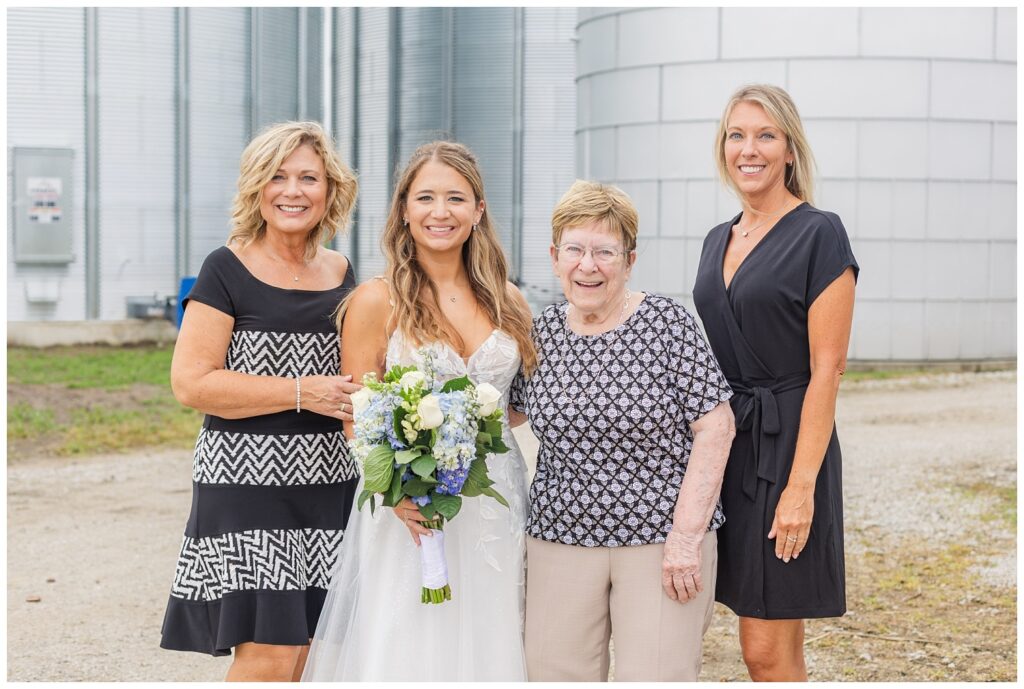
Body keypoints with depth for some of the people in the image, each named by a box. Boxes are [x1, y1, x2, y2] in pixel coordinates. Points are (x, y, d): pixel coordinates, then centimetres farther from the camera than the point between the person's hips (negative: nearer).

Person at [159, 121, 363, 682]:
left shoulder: (341, 274, 13)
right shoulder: (228, 271, -4)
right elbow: (190, 383, -13)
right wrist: (302, 392, -16)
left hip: (332, 487, 6)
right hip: (249, 484, -5)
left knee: (311, 653, 6)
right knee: (269, 657, -11)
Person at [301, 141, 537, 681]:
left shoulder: (507, 302, 8)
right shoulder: (377, 301, -3)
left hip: (496, 509, 4)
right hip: (411, 512, -4)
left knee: (485, 650, 8)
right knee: (406, 652, -2)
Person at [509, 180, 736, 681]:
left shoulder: (667, 323, -7)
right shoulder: (542, 332, 5)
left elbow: (714, 427, -9)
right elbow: (511, 410, 20)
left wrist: (687, 533, -14)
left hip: (662, 540, -3)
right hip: (561, 539, 4)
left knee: (655, 676, -4)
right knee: (555, 674, 4)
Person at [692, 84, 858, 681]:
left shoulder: (819, 235, -8)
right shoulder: (719, 241, 14)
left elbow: (827, 370, -13)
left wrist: (801, 485, -19)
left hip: (784, 446, -6)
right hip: (724, 445, 7)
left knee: (769, 652, -4)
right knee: (762, 648, 9)